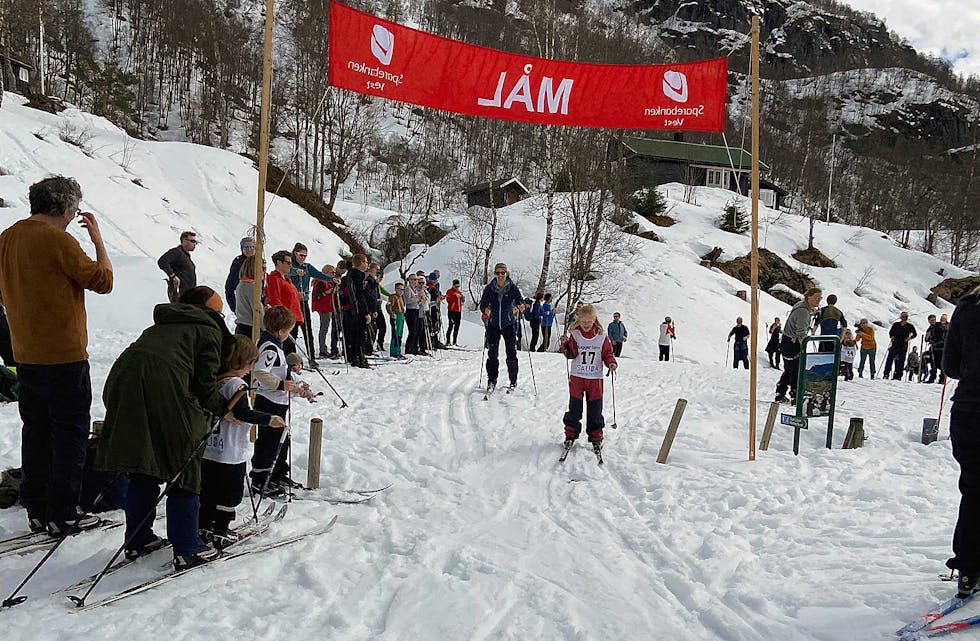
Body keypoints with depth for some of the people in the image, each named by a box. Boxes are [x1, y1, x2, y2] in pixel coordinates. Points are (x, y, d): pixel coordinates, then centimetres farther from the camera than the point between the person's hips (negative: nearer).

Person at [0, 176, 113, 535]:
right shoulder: (57, 240, -16)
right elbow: (102, 280, -12)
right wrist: (97, 238, -3)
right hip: (65, 356, -8)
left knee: (36, 432, 15)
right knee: (70, 434, 2)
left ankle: (37, 511, 21)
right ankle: (63, 516, 6)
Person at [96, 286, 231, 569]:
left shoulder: (159, 327, 33)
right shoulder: (208, 330, 12)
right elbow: (204, 384, 3)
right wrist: (224, 409, 18)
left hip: (121, 387, 7)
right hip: (164, 394, -7)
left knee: (142, 470, 20)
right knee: (184, 471, 5)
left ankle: (138, 540, 28)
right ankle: (187, 550, 8)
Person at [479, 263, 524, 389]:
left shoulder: (512, 288, -6)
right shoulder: (489, 288, -4)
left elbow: (519, 300, -16)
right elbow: (483, 303, -7)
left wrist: (521, 306, -39)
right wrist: (485, 309, -30)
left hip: (509, 324, -1)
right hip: (493, 325, 1)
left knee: (511, 354, -1)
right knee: (492, 353, 0)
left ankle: (513, 381, 13)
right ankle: (491, 381, 11)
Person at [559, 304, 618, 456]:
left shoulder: (601, 336, 0)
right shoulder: (574, 334, -1)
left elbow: (608, 353, 7)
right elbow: (571, 354, -6)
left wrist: (611, 363, -11)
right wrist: (565, 345, -24)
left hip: (595, 378, 0)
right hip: (577, 377, 0)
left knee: (595, 410, 4)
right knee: (575, 408, 2)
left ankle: (596, 439, 14)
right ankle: (570, 435, 15)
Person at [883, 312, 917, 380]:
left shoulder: (909, 326, 3)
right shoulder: (895, 325, 6)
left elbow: (915, 334, 12)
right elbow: (891, 332, 16)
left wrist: (910, 337, -6)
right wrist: (891, 336, -4)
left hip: (903, 346, -1)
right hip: (895, 344, 1)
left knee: (901, 361, -1)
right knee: (889, 359, -8)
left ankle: (898, 376, 2)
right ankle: (886, 375, -6)